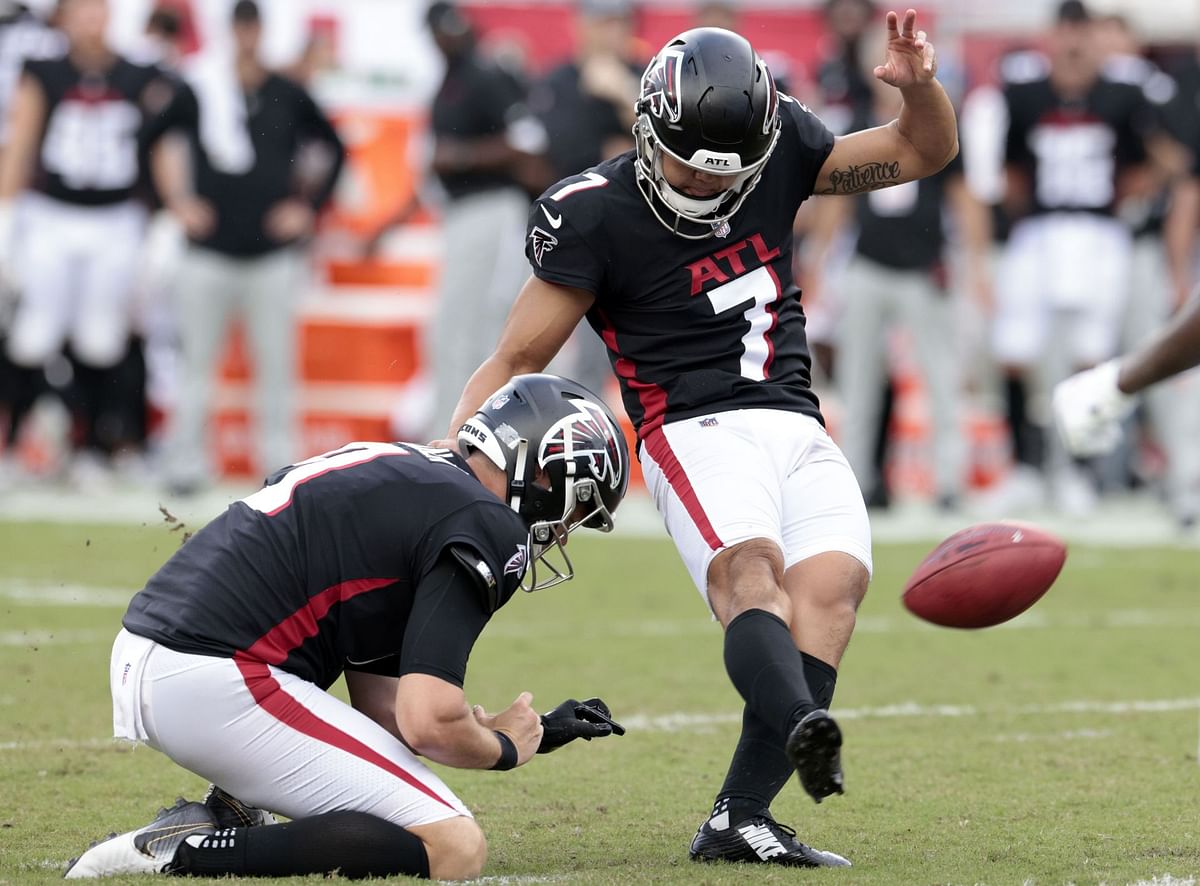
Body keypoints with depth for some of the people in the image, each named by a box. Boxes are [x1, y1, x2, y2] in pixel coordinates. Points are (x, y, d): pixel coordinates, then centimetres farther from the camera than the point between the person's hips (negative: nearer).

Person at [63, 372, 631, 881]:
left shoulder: (398, 474, 23)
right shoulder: (485, 528, -6)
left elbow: (381, 705, 24)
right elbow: (429, 722, -14)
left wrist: (531, 734, 26)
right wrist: (503, 748, 8)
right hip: (214, 688, -10)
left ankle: (223, 818, 10)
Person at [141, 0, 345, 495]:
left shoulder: (288, 97, 2)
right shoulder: (197, 91, 0)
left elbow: (334, 150, 16)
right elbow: (154, 139, 12)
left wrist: (308, 207, 8)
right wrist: (177, 202, 7)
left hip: (272, 253, 1)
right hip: (209, 252, -1)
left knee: (276, 362, 1)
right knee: (196, 362, 2)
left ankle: (279, 463, 7)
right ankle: (185, 464, 8)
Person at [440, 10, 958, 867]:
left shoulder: (780, 150, 7)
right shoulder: (596, 216, -5)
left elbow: (924, 151, 15)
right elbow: (516, 362, -1)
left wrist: (919, 83, -7)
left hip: (797, 427, 5)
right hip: (698, 431, -5)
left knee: (832, 579, -20)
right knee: (750, 569, -32)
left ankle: (740, 817, -24)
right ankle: (803, 727, -61)